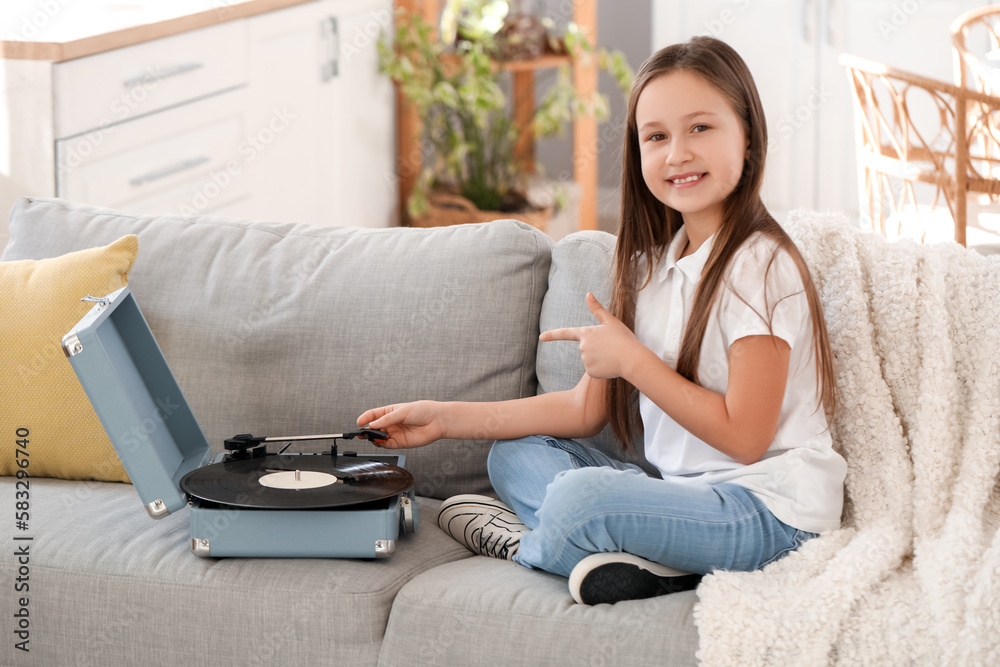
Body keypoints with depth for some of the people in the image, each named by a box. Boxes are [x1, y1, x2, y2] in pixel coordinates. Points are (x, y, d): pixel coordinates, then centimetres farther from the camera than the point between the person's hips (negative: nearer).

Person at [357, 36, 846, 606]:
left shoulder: (759, 265, -14)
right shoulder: (654, 263, 12)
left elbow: (743, 436, -18)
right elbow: (588, 409, 12)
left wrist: (631, 359, -13)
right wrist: (445, 418, 8)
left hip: (771, 510, -9)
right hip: (687, 491, 9)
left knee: (582, 496, -31)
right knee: (515, 457, 8)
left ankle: (521, 545, 4)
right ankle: (640, 557, -16)